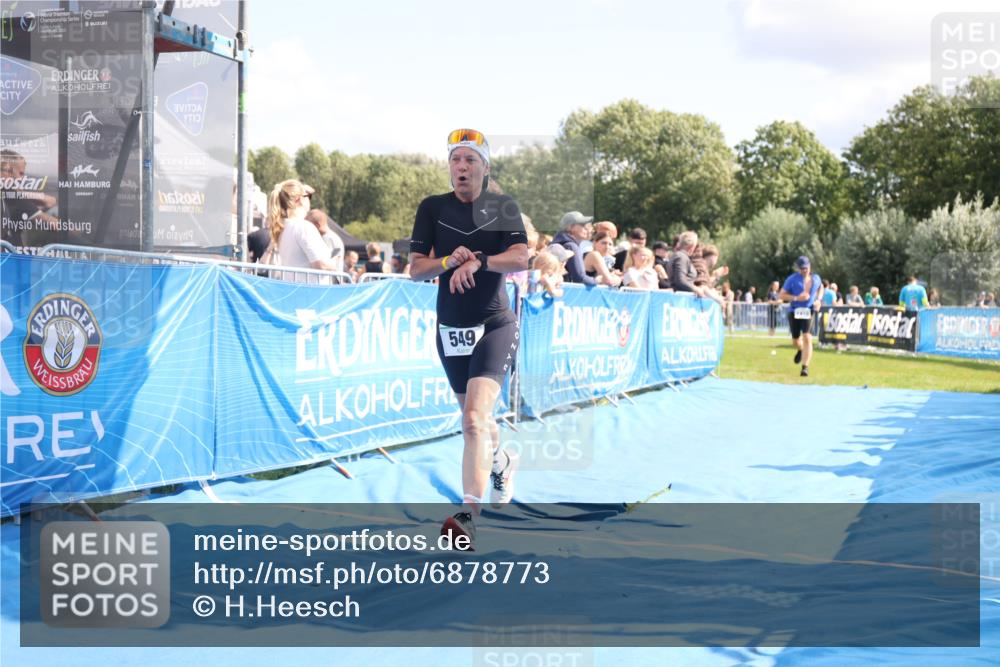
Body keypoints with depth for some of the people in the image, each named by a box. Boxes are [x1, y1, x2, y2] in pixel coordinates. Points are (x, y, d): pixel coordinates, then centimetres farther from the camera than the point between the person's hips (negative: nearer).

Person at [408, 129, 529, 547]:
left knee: (475, 418, -20)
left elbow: (522, 259, -12)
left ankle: (468, 516, -23)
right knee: (473, 418, 17)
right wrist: (449, 261, -18)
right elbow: (415, 269, 1)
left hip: (495, 326, -4)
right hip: (450, 328, 4)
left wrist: (478, 261, -26)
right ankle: (501, 462, 49)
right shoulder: (432, 208, 4)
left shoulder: (504, 207, 0)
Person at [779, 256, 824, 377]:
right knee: (795, 339, 12)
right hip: (794, 312, 0)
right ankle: (801, 350, 50)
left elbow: (821, 287, 26)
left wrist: (818, 300, 7)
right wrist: (796, 298, -20)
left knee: (807, 338, -16)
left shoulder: (816, 278, 4)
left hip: (809, 311, 0)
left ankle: (805, 367, -15)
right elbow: (782, 295, -6)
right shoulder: (792, 279, -7)